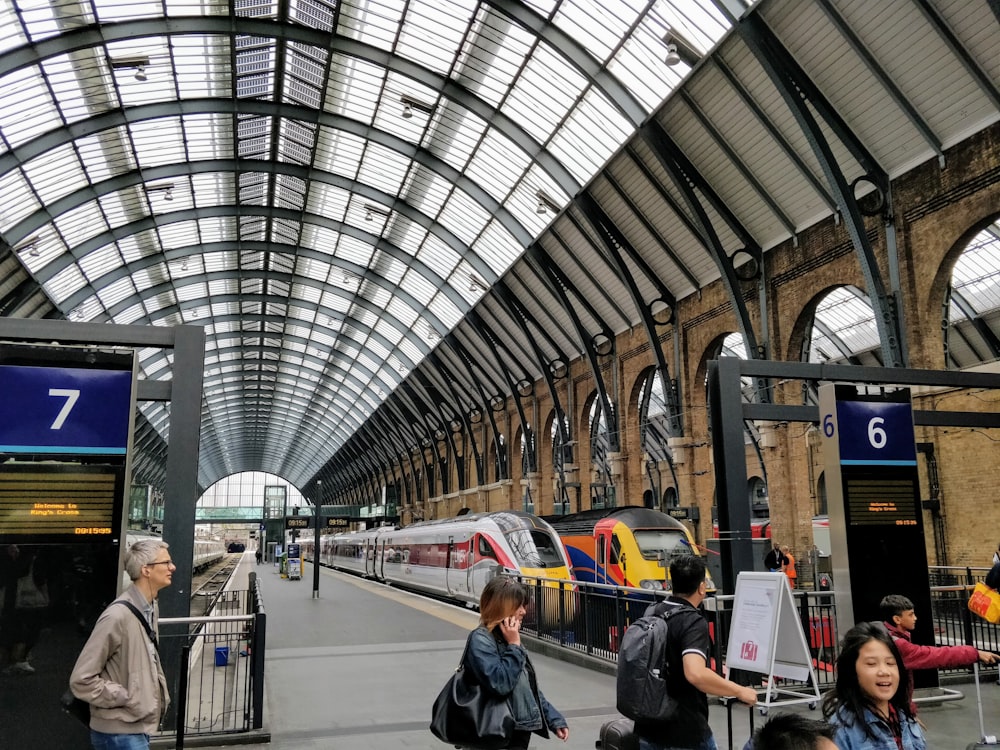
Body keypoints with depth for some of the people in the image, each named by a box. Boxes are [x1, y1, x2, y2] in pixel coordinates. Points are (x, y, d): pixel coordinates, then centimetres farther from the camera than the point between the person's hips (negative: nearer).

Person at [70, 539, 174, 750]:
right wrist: (128, 699, -16)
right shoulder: (118, 616, -22)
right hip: (119, 733, -8)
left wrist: (160, 693, 7)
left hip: (139, 727, 8)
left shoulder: (150, 608, 4)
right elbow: (81, 680, -20)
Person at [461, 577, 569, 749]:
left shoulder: (507, 639, 12)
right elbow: (500, 684, -26)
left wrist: (554, 719, 13)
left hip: (521, 733, 9)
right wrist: (514, 646, -19)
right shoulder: (480, 640, -15)